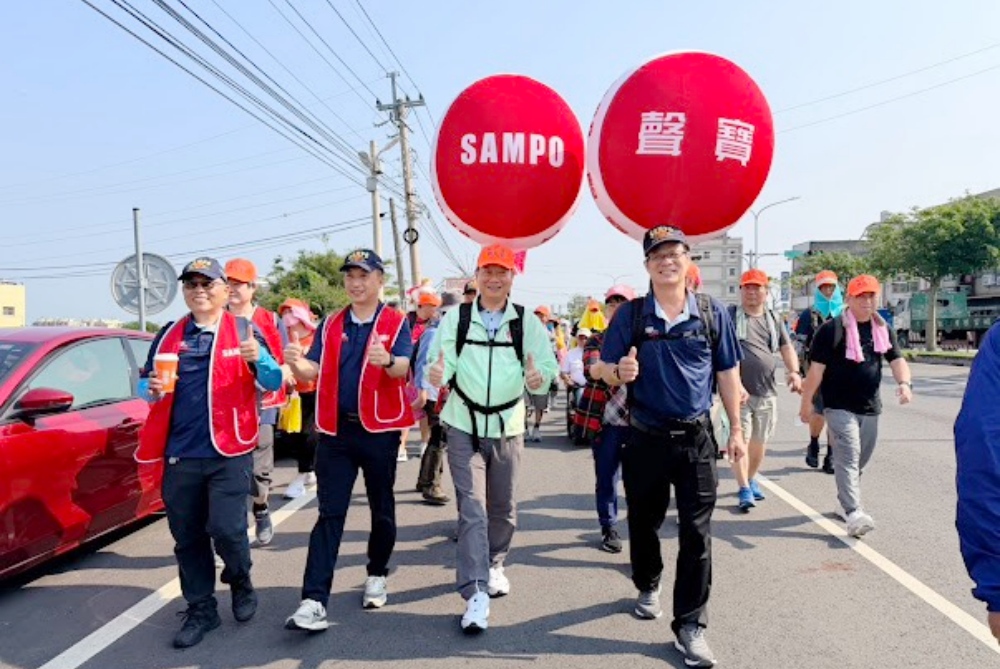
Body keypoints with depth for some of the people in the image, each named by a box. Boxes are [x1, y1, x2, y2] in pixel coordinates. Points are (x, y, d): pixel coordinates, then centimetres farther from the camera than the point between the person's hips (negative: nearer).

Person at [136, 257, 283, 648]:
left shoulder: (244, 331, 2)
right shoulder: (169, 335, 10)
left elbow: (273, 383, -1)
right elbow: (146, 381, 17)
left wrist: (257, 359, -23)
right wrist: (153, 389, -7)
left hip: (229, 451, -3)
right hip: (179, 453, 4)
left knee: (227, 528, -9)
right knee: (187, 537, 10)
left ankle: (241, 583, 23)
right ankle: (200, 611, 27)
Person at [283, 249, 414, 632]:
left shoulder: (395, 323, -2)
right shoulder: (331, 325, 9)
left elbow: (404, 368, -18)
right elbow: (312, 372, 1)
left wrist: (387, 361, -42)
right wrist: (296, 363, -23)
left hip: (379, 430, -2)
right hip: (336, 431, 2)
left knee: (381, 509, 13)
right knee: (330, 514, 0)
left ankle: (377, 576, 33)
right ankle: (315, 600, -2)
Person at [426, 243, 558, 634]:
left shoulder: (527, 323, -1)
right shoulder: (455, 319, -1)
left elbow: (547, 365, -7)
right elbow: (441, 363, -7)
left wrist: (538, 378, -30)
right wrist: (437, 374, -30)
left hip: (507, 428, 2)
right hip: (464, 427, -1)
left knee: (503, 508, 15)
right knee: (472, 510, -5)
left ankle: (494, 565, 40)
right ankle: (475, 594, -1)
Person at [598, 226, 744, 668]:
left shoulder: (712, 313, 0)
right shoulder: (630, 314, -3)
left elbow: (728, 373, 6)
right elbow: (606, 371, 0)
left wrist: (736, 429, 6)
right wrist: (620, 371, -24)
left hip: (696, 437, 0)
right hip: (645, 437, 0)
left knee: (696, 533, 1)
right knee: (644, 522, 16)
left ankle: (689, 627, 13)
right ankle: (648, 586, 44)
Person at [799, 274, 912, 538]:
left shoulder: (883, 329, 11)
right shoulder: (832, 329, -10)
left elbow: (896, 359, 9)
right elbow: (816, 368, -10)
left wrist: (904, 382, -13)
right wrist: (806, 402, -8)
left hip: (870, 407, 7)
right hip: (839, 406, -7)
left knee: (860, 460, 16)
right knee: (848, 458, -15)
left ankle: (844, 502, 33)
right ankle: (853, 513, -21)